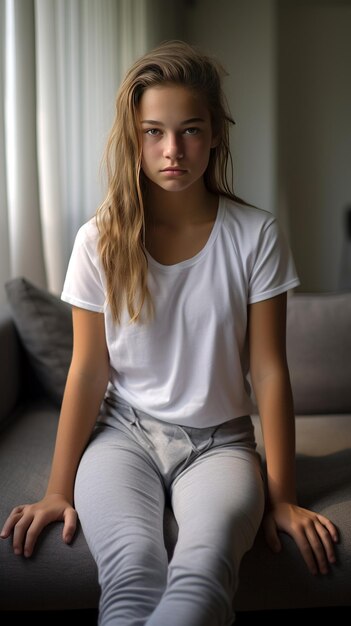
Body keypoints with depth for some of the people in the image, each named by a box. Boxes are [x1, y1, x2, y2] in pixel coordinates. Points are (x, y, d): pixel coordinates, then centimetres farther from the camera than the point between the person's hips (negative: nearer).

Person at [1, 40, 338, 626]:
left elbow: (269, 370, -4)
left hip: (219, 440, 0)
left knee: (204, 567, -33)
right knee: (133, 572, -30)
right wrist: (59, 489, -1)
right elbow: (88, 370, -1)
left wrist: (280, 497, -3)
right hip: (124, 431, 1)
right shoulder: (100, 240, -3)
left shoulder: (255, 235, -5)